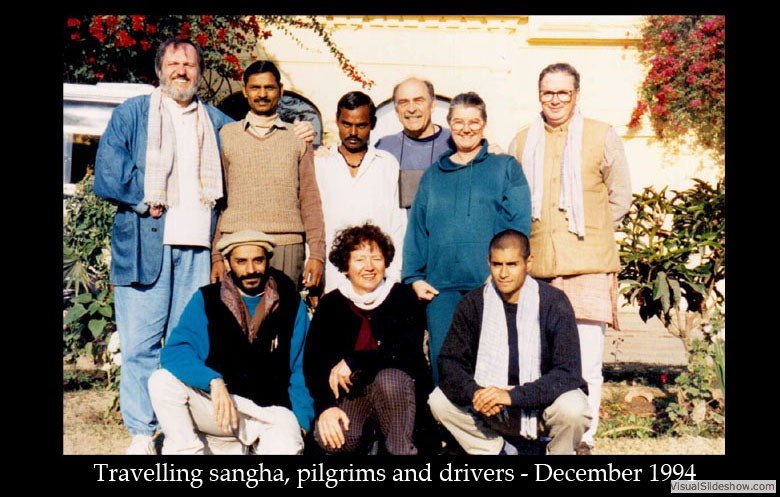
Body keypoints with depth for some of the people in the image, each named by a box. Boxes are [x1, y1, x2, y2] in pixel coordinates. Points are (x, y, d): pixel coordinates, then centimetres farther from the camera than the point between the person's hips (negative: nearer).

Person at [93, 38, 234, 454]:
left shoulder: (217, 122, 19)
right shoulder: (131, 113, 11)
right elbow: (107, 177, 1)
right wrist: (149, 200, -5)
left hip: (198, 247, 2)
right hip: (145, 243, -2)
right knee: (141, 343, -1)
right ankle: (142, 433, 7)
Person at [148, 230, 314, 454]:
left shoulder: (291, 305, 3)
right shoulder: (206, 299, 3)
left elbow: (301, 371, 6)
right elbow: (175, 350, -10)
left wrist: (300, 423, -5)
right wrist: (214, 382, -28)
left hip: (271, 412, -2)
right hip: (216, 405, 2)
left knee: (285, 448, -34)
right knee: (162, 380, -22)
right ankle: (187, 449, -6)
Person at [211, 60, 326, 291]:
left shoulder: (298, 139, 13)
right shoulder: (226, 136, 12)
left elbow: (310, 200, 10)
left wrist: (316, 253, 1)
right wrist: (216, 255, 3)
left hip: (287, 245, 0)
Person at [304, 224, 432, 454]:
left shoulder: (403, 297, -2)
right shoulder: (330, 304, 4)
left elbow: (408, 353, -15)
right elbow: (312, 361, -3)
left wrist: (353, 361, -22)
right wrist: (326, 406, -20)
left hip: (396, 387, -1)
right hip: (351, 394, 1)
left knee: (388, 379, -35)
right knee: (330, 439, -27)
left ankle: (402, 448, -13)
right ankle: (367, 436, 7)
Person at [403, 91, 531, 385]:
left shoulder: (506, 168, 9)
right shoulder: (433, 175, 18)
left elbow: (518, 223, -1)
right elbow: (417, 229, 14)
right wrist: (414, 276, 3)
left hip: (491, 284, -2)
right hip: (442, 286, 3)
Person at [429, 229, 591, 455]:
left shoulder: (553, 302, -15)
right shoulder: (473, 303, -5)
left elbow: (567, 372, -21)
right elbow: (450, 361, -5)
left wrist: (513, 395, -32)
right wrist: (474, 393, -26)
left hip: (542, 403, -3)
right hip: (493, 410, 3)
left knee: (572, 409, -33)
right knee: (440, 401, -16)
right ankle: (499, 451, 6)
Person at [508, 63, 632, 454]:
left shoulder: (602, 136, 6)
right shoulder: (522, 142, 15)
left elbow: (620, 198, 11)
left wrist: (589, 231, 7)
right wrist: (528, 236, 10)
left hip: (588, 267, -3)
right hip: (537, 267, 3)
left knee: (586, 363, -3)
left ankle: (583, 440, 8)